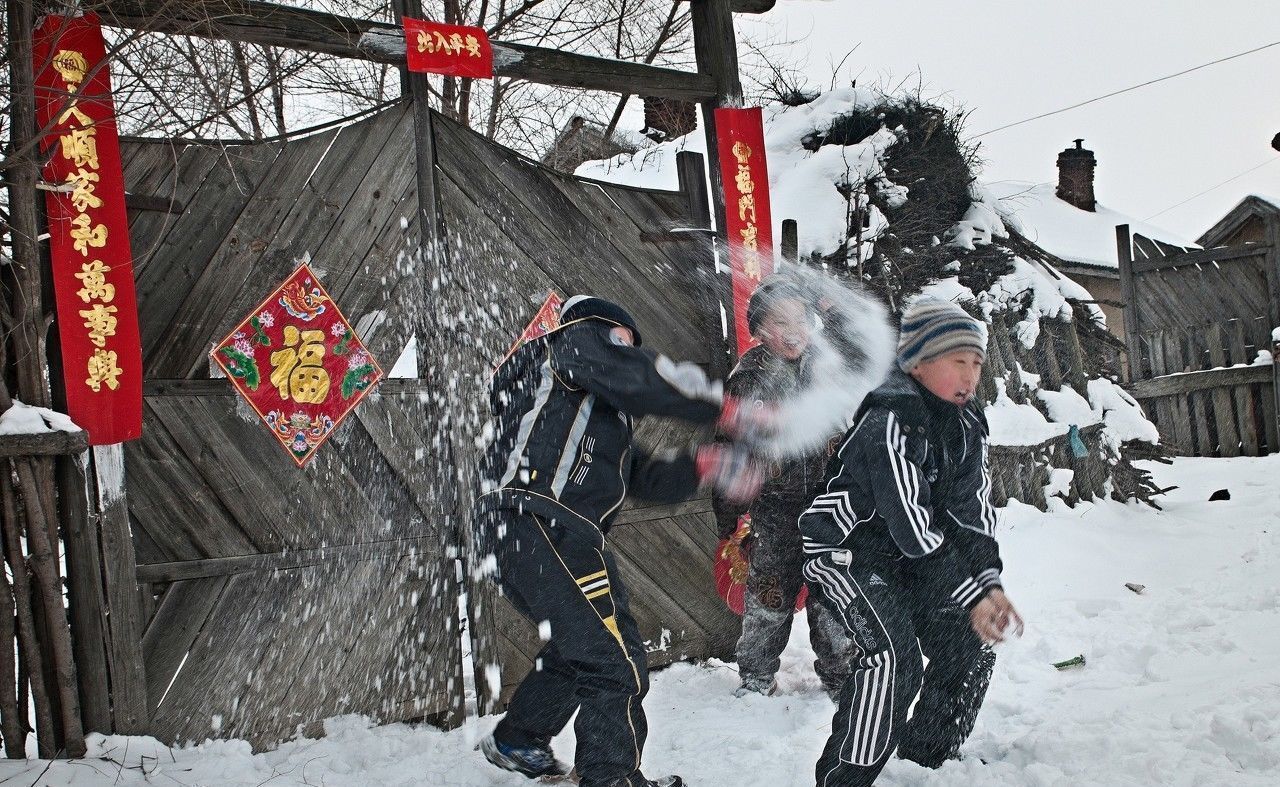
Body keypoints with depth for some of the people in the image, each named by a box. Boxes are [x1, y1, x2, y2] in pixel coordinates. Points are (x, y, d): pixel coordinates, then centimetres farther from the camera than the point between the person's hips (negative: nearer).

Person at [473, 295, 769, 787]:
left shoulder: (600, 414, 32)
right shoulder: (580, 338, 6)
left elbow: (643, 478, 23)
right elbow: (642, 378, -13)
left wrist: (706, 466, 10)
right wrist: (727, 411, -6)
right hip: (541, 522, -11)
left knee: (579, 649, 26)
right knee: (616, 661, -9)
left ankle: (516, 741, 40)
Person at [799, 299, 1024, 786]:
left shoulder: (966, 425, 0)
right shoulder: (891, 422, -27)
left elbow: (973, 511, -3)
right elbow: (912, 527, -30)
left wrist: (991, 584, -16)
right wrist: (971, 595, -26)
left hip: (907, 555, 9)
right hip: (847, 551, -9)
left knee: (972, 637, 4)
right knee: (893, 655, -25)